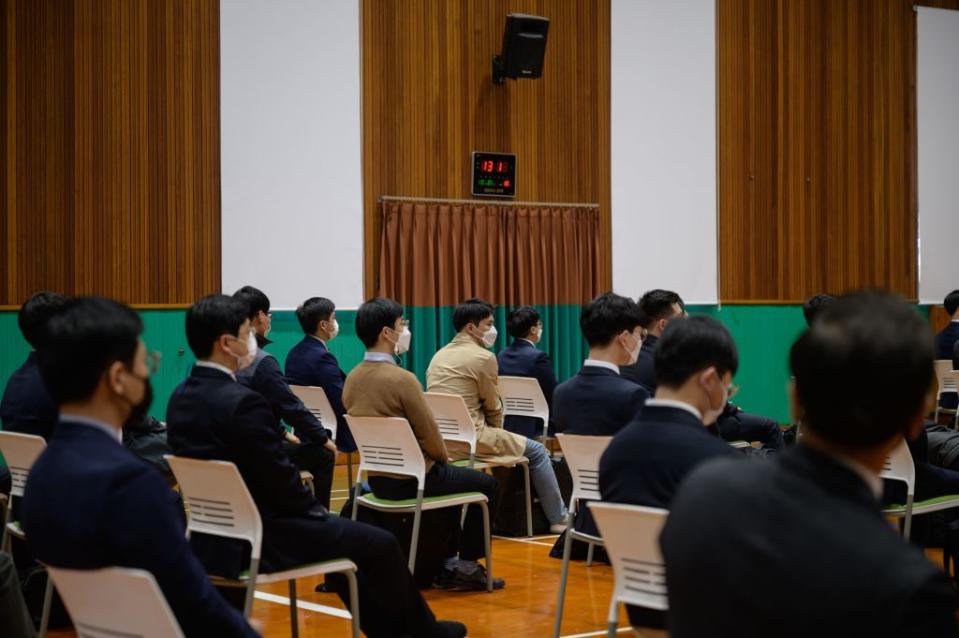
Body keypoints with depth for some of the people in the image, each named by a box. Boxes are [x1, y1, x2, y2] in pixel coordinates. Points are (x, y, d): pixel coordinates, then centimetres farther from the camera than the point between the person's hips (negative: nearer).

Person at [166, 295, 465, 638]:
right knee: (380, 544, 6)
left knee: (342, 530, 28)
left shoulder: (180, 398, 4)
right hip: (257, 537, -9)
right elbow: (280, 480, -20)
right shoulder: (243, 402, -24)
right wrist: (317, 510, 0)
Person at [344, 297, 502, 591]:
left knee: (452, 479, 32)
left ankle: (447, 564, 32)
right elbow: (430, 435, -17)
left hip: (378, 478, 8)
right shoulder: (402, 379, -23)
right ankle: (466, 565, 18)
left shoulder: (352, 379, 1)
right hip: (412, 479, -8)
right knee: (486, 485, 13)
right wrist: (444, 458, 5)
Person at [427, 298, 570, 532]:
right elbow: (493, 407, -2)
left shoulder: (439, 355, 13)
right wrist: (497, 433, 18)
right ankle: (558, 518, 16)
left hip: (440, 442, 8)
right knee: (536, 451, 10)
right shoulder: (483, 357, -10)